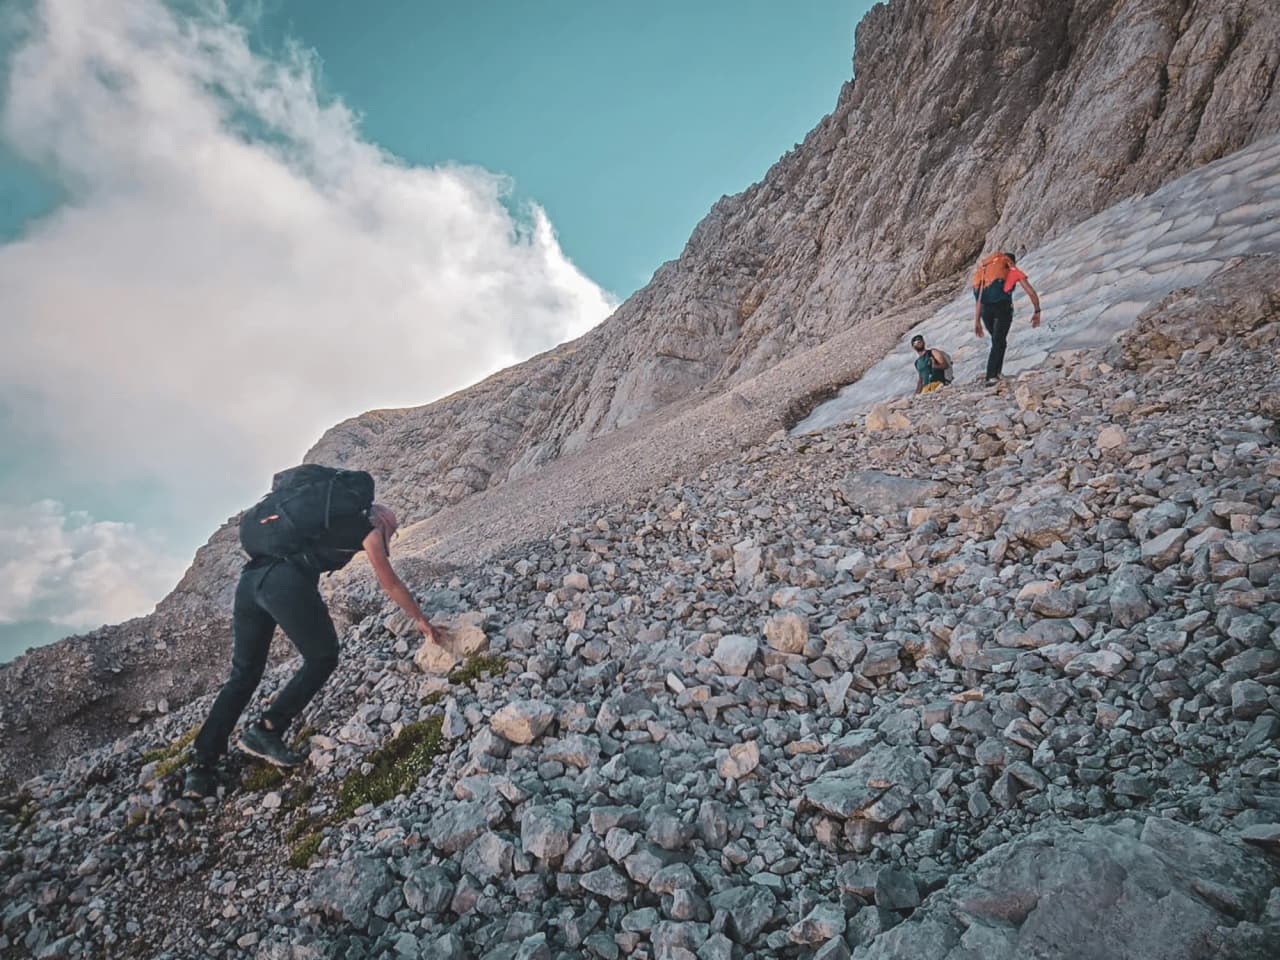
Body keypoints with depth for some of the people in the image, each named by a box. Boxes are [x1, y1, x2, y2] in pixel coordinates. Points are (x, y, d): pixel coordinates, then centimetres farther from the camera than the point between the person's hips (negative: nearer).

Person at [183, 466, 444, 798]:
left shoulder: (327, 514, 33)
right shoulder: (367, 526, 14)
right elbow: (391, 586, 18)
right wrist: (422, 621, 29)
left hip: (250, 577, 7)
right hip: (286, 580, -7)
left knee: (244, 674, 15)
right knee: (322, 658, 11)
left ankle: (201, 768, 13)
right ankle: (265, 731, 5)